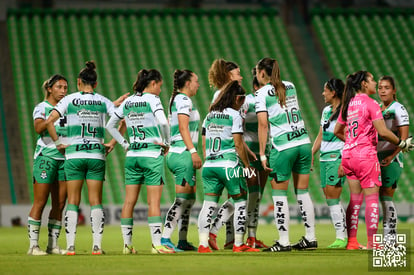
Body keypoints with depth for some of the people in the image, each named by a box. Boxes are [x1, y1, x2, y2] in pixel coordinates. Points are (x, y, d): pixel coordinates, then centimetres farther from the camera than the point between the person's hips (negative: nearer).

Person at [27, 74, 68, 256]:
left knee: (59, 205, 4)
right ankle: (33, 245, -5)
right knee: (40, 203, -7)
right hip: (45, 157, -6)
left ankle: (53, 244, 9)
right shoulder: (41, 108, -2)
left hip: (64, 158, 6)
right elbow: (38, 128, -21)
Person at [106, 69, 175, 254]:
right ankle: (157, 244, -5)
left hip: (132, 156, 6)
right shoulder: (152, 99, -8)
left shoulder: (127, 102, 10)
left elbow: (110, 125, 15)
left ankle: (127, 244, 9)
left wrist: (125, 144, 14)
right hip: (152, 155, -6)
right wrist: (166, 142, -8)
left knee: (129, 201, 7)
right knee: (154, 201, -4)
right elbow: (163, 122, -22)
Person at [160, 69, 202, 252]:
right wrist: (193, 151, -21)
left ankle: (182, 241, 13)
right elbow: (183, 128, -17)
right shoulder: (184, 100, -9)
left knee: (189, 199, 12)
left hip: (176, 154, 10)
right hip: (183, 154, -10)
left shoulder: (175, 99, 19)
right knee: (182, 199, -12)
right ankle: (165, 239, -16)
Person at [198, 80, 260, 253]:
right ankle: (238, 244, 6)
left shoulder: (209, 115, 13)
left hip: (209, 165, 6)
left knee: (208, 204, 6)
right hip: (229, 165, -6)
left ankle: (203, 244, -3)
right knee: (240, 202, 6)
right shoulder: (234, 115, -6)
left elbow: (204, 143, 15)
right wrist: (247, 165, -1)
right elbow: (238, 144, -9)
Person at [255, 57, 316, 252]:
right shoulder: (290, 86, 12)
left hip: (283, 147, -6)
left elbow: (263, 125, -10)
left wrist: (262, 153, -8)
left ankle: (284, 241, 1)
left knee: (279, 194, 3)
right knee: (302, 192, 12)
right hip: (304, 142, 6)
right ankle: (310, 238, 13)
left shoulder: (262, 93, -5)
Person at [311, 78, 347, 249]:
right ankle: (342, 236, 9)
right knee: (329, 197, 5)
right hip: (324, 157, 8)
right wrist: (311, 155, 17)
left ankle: (341, 237, -9)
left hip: (337, 157, -8)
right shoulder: (326, 111, 16)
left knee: (332, 196, -12)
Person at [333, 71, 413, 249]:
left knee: (355, 198, 12)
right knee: (372, 198, -2)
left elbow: (337, 131, 19)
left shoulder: (348, 104, 11)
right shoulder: (370, 103, -10)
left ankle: (351, 242, 12)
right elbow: (383, 132, -16)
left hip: (348, 154, 7)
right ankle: (372, 243, -5)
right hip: (366, 155, -7)